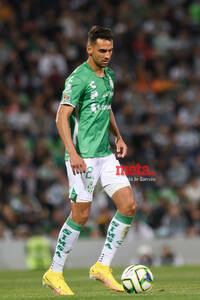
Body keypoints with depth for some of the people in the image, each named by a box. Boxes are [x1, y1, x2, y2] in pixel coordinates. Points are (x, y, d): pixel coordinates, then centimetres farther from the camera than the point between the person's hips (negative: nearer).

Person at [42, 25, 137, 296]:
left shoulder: (108, 75, 13)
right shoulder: (78, 78, -13)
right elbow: (62, 117, -18)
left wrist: (118, 137, 22)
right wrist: (72, 153, -26)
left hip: (106, 154, 8)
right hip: (83, 156, -8)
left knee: (129, 206, -1)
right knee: (80, 215, -5)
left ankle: (103, 266, 8)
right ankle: (54, 273, 9)